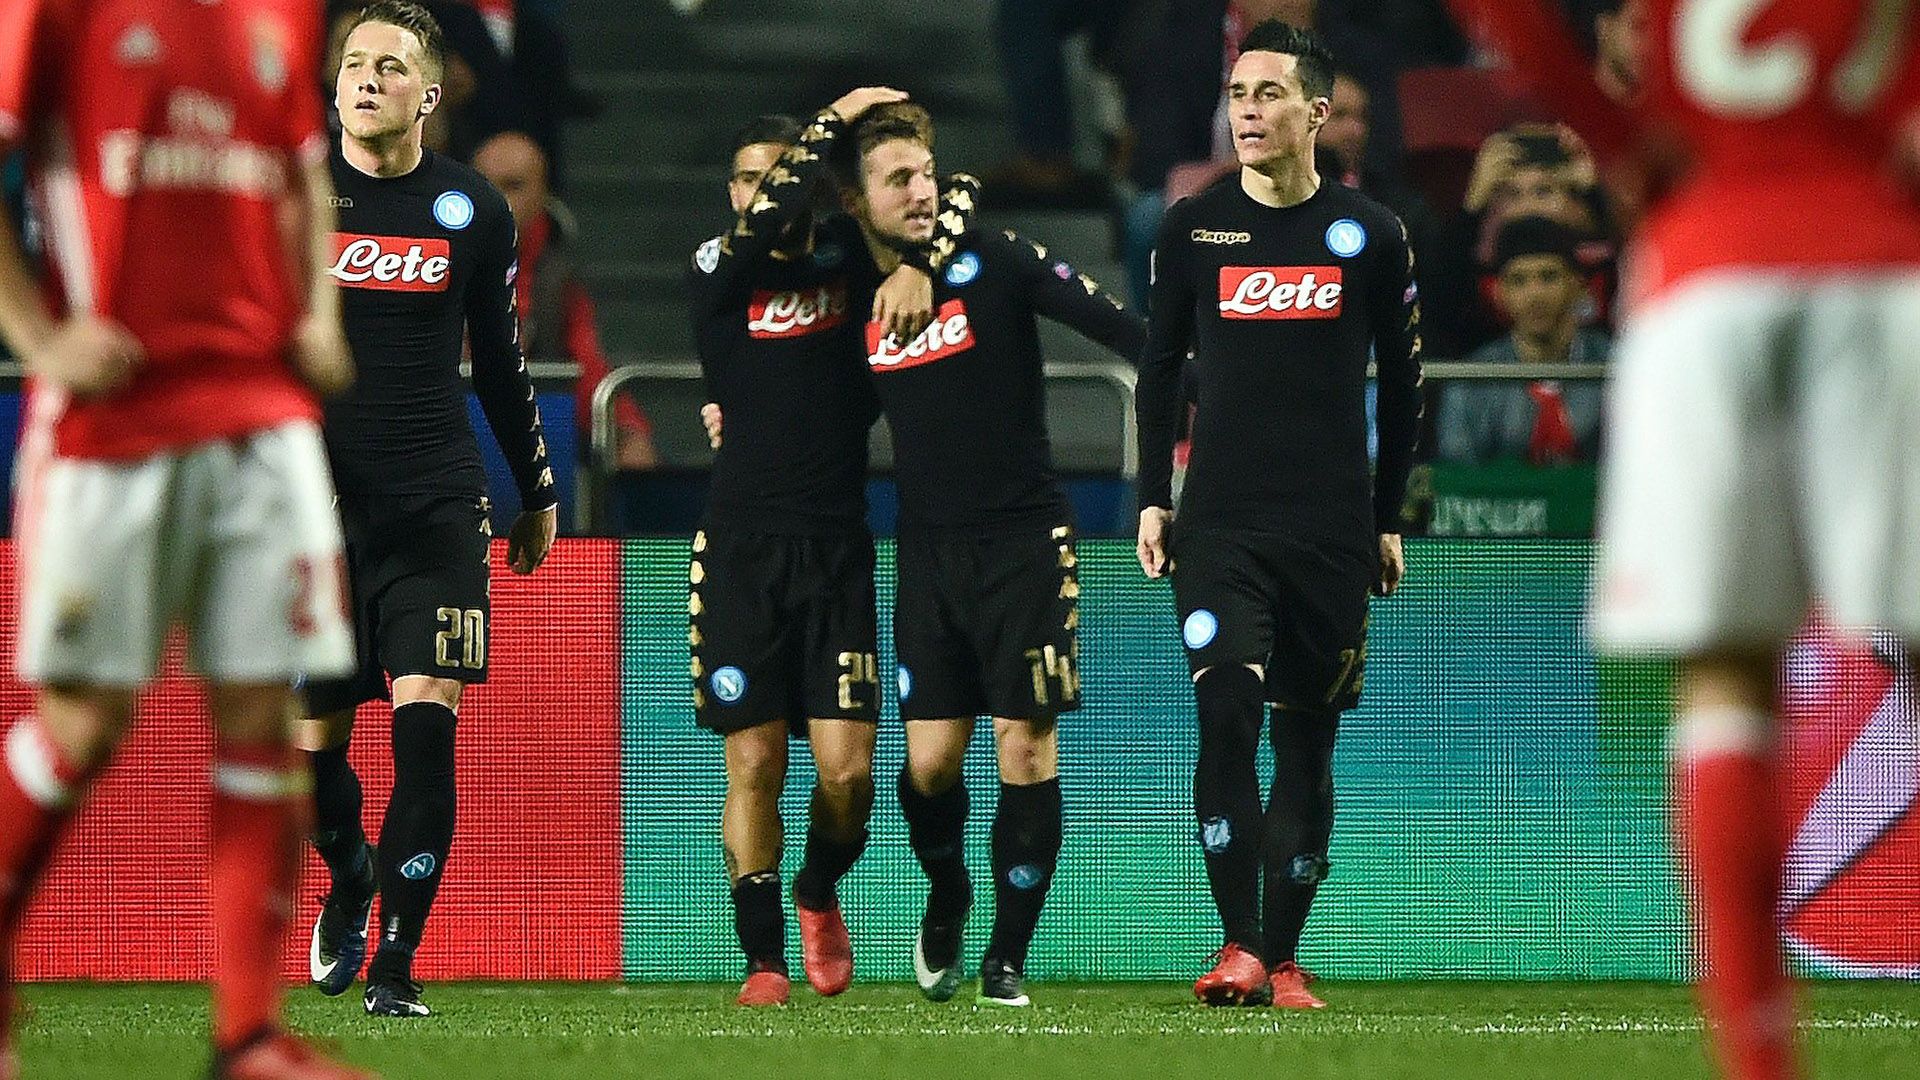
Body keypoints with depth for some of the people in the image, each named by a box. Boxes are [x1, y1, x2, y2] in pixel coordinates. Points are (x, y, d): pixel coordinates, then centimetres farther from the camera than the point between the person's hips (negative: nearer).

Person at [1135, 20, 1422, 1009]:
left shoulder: (1369, 236, 3)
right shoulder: (1193, 228, 5)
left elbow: (1403, 385, 10)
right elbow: (1159, 369, 13)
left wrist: (1388, 518, 9)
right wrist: (1152, 500, 6)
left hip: (1331, 530, 0)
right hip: (1219, 522, 0)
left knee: (1307, 743, 3)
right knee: (1227, 716, -16)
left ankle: (1282, 957, 10)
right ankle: (1238, 947, -15)